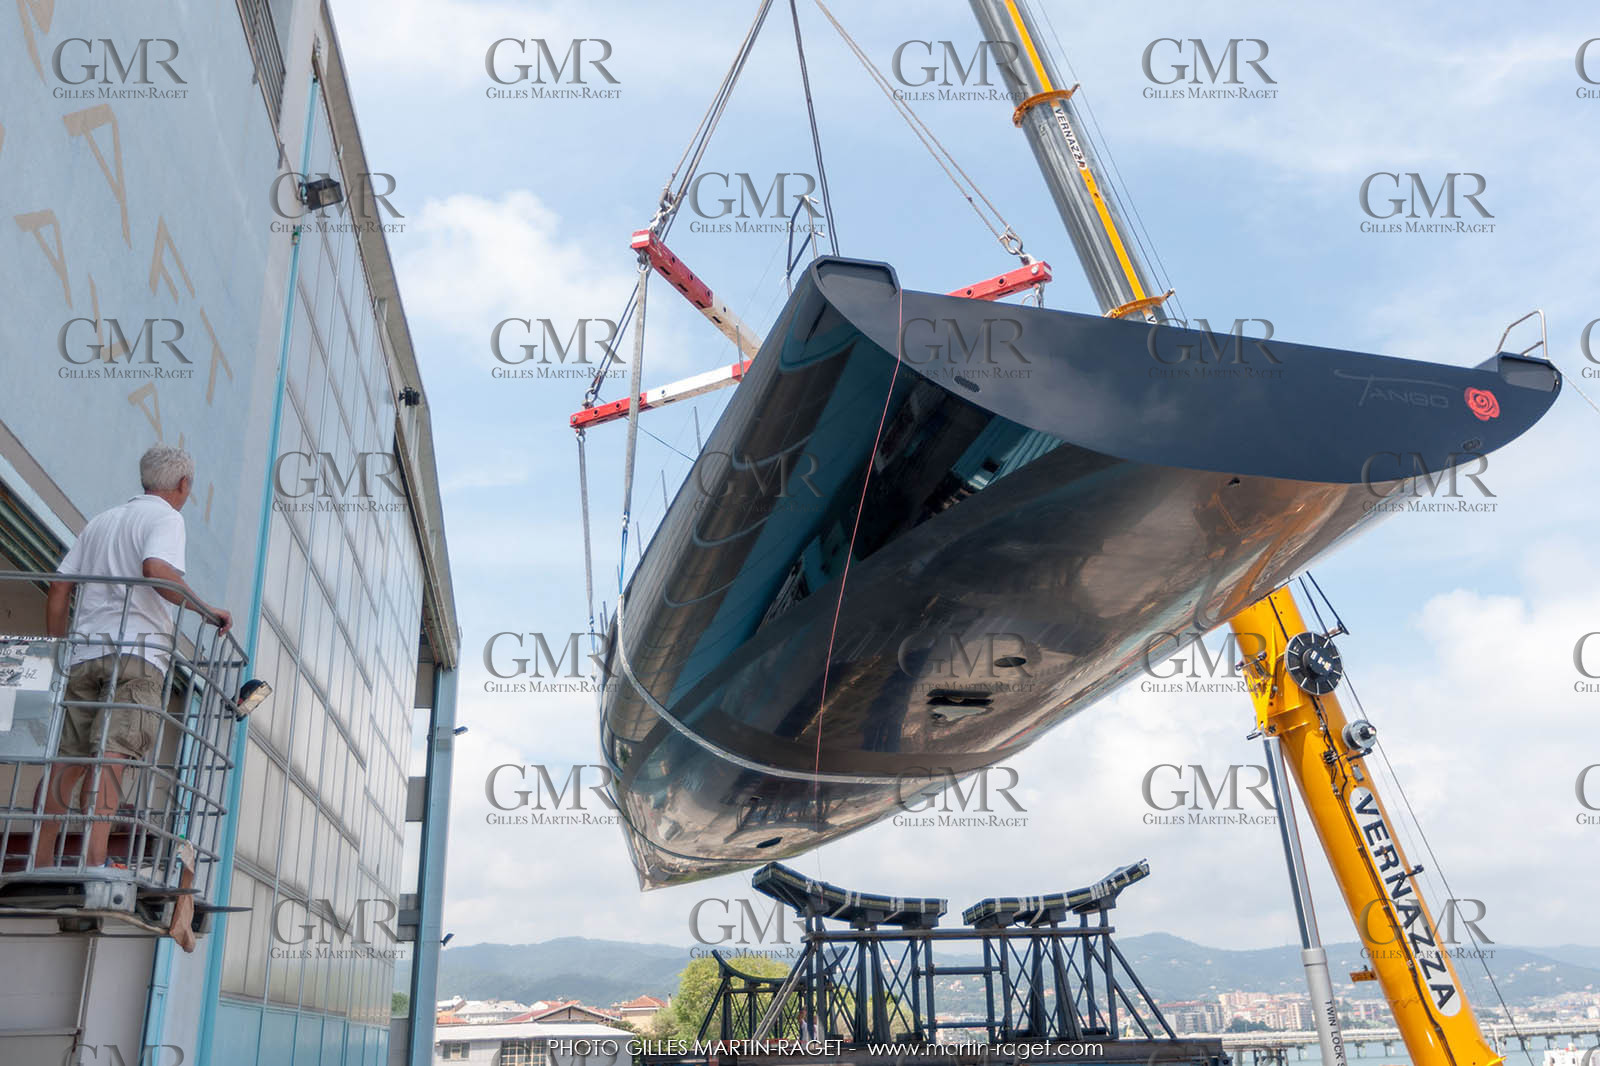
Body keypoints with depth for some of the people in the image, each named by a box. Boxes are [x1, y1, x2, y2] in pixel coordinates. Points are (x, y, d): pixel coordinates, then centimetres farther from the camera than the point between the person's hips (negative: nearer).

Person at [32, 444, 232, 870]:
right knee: (112, 754, -15)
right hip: (136, 652, -6)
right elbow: (156, 570, -18)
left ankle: (41, 858, 8)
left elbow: (59, 588, 20)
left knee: (69, 759, 7)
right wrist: (207, 610, -10)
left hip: (83, 652, 6)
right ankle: (94, 857, -23)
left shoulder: (101, 520, 25)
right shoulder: (166, 518, 4)